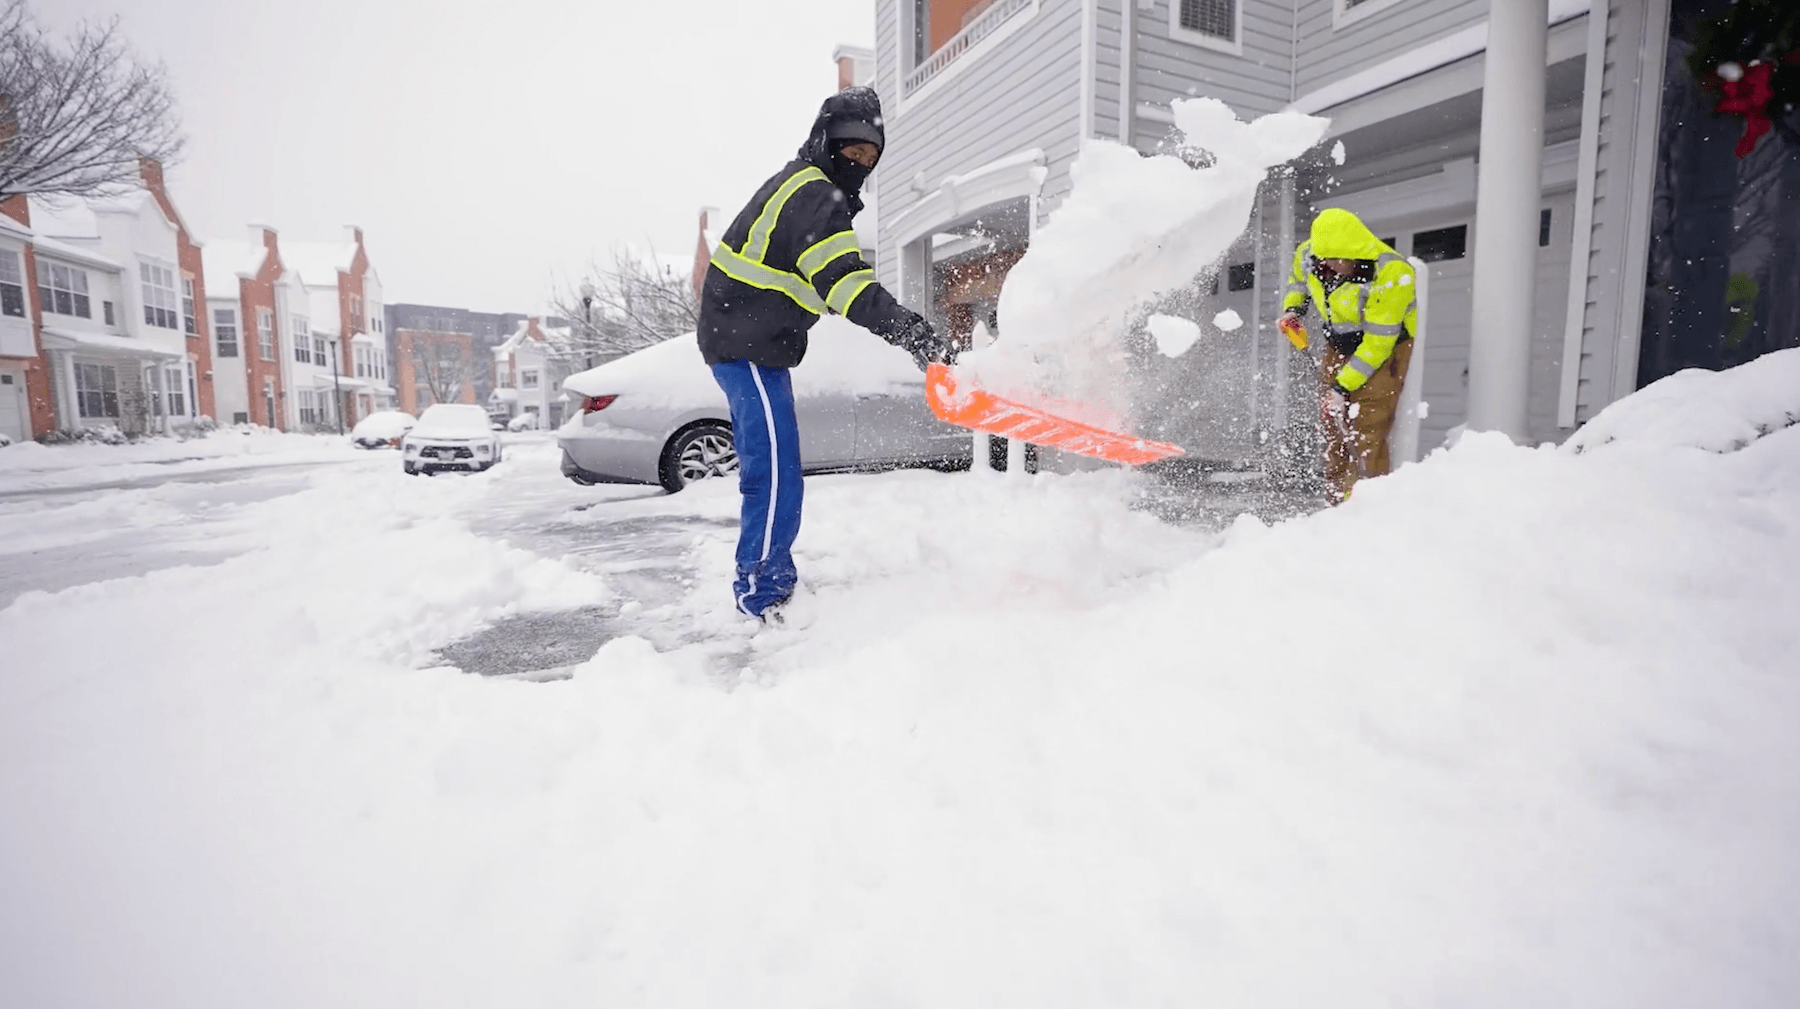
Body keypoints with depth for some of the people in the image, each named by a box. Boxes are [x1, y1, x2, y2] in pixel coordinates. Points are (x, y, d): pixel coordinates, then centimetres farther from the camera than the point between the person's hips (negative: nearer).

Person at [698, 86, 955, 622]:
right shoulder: (813, 196, -16)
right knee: (777, 479, -10)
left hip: (749, 340, 11)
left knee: (768, 474, 16)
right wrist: (913, 333, -37)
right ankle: (762, 598, -1)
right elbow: (847, 283, -30)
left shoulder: (803, 186, 19)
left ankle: (771, 582, 27)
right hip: (749, 346, -11)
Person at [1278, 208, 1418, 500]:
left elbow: (1377, 342, -27)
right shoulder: (1308, 253, -12)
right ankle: (1341, 500, 17)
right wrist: (1292, 308, -4)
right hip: (1339, 345, 6)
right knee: (1333, 425, 7)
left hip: (1384, 347, -6)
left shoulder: (1390, 275, -29)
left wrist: (1344, 386, -26)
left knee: (1366, 434, -15)